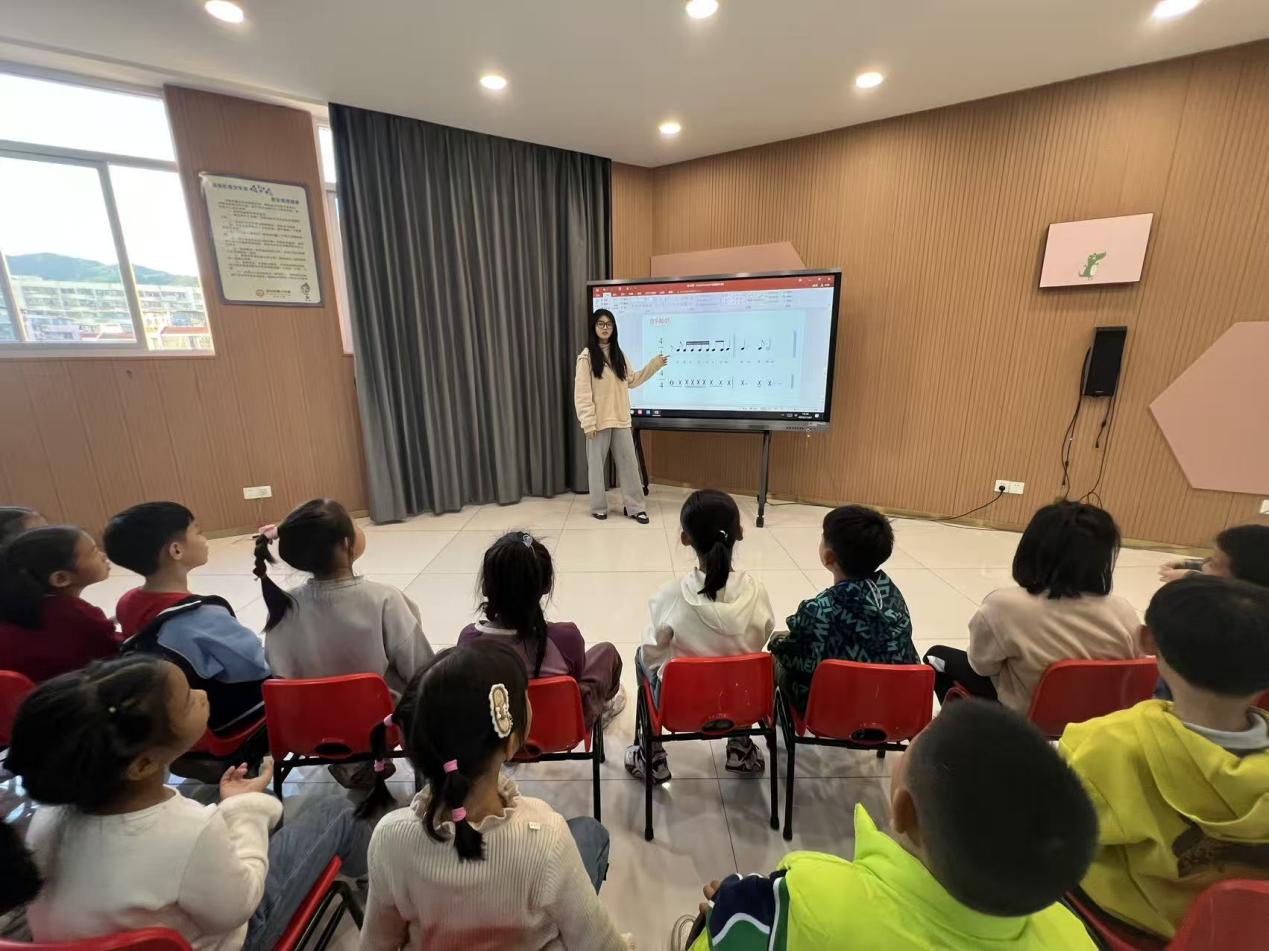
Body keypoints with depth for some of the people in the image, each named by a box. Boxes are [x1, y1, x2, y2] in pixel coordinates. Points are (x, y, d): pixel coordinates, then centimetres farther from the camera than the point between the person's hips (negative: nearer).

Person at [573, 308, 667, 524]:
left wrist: (654, 365, 11)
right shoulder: (586, 357, -7)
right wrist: (588, 423, -16)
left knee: (629, 463, 6)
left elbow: (632, 380, 17)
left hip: (620, 419, 5)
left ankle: (635, 507, 16)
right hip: (599, 421, -5)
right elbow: (582, 393, -11)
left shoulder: (618, 355, 10)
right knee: (597, 464, 6)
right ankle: (599, 507, 21)